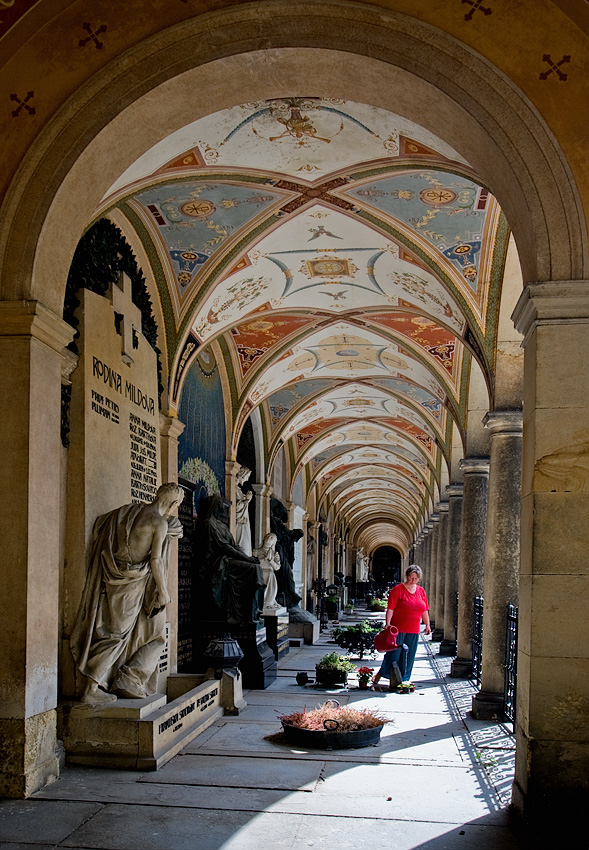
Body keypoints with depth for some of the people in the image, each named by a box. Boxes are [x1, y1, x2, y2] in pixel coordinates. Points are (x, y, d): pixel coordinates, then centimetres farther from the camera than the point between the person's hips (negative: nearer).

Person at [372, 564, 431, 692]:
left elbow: (425, 610, 18)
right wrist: (388, 624, -19)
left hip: (413, 630, 5)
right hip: (398, 628, -5)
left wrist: (427, 625, 14)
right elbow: (390, 608, -11)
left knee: (409, 655, 7)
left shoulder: (421, 591, 11)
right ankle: (379, 675, 15)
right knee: (394, 652, -1)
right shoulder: (398, 589, -7)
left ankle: (405, 680, 17)